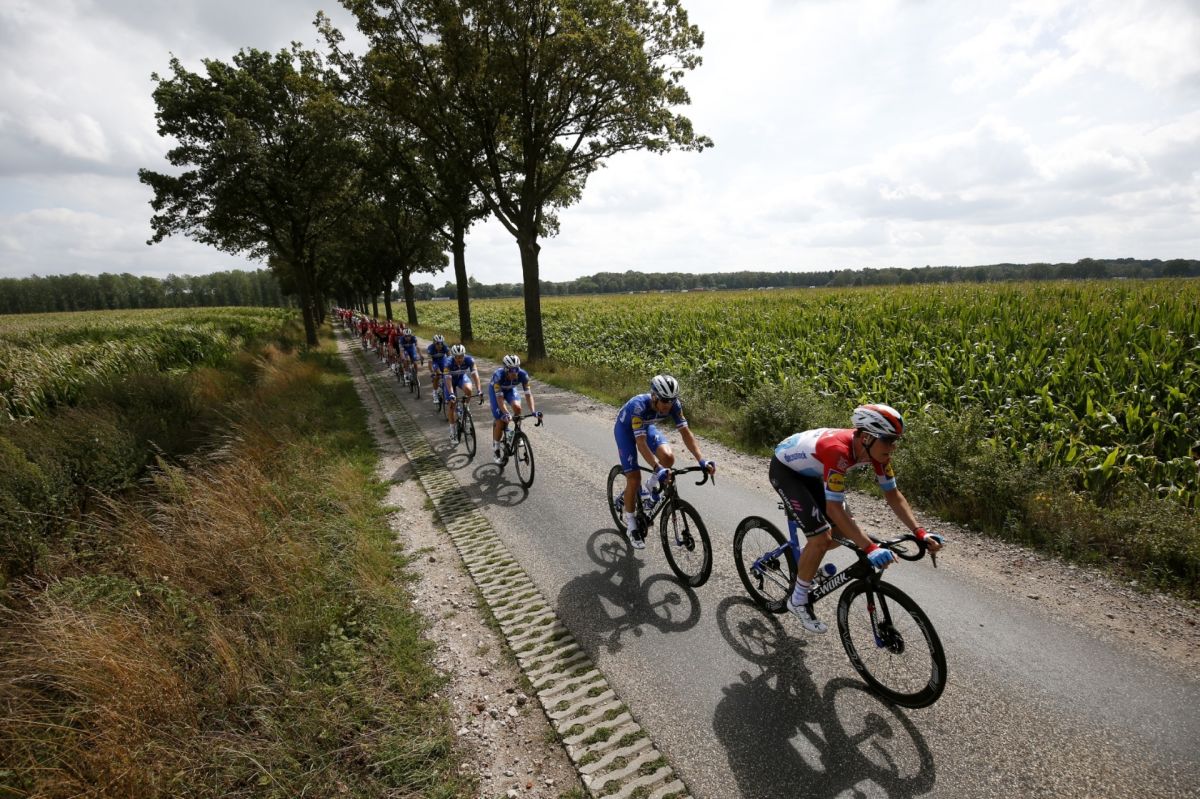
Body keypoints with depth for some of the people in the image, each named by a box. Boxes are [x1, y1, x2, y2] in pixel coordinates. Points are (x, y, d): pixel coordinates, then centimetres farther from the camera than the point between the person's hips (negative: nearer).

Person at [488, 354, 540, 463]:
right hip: (495, 390, -3)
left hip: (510, 389, 3)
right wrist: (506, 413, -55)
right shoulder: (499, 375, -40)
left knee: (517, 407, -29)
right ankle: (496, 448, 8)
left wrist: (533, 411, -45)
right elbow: (499, 397, -42)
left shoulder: (523, 375, -33)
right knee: (500, 421, -13)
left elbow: (528, 394, -32)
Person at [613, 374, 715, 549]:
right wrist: (658, 469, -55)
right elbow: (640, 443, -45)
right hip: (625, 429, -4)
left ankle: (650, 487, 10)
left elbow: (685, 432, -25)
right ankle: (631, 525, 6)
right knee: (634, 477, -13)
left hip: (647, 426, 5)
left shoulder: (674, 404, -27)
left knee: (668, 458, -22)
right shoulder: (639, 406, -41)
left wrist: (701, 460, -36)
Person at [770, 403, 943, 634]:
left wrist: (919, 532, -17)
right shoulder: (838, 451, -39)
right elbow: (834, 509, -40)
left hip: (809, 472, 8)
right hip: (784, 469, -8)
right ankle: (798, 600, 4)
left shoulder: (875, 450, -16)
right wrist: (870, 548, -44)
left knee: (843, 532, 5)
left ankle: (805, 562, 33)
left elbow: (893, 495, -7)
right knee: (821, 537, -16)